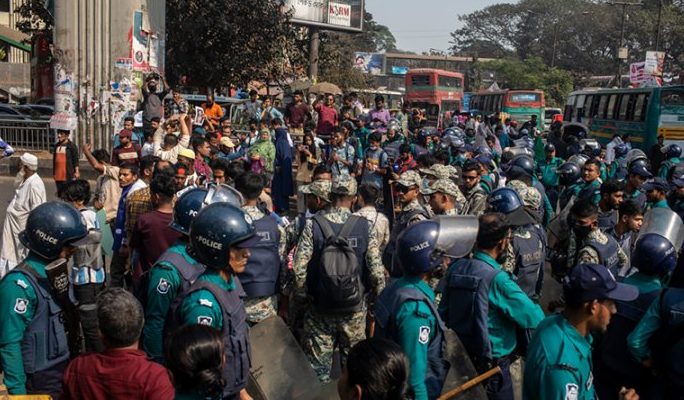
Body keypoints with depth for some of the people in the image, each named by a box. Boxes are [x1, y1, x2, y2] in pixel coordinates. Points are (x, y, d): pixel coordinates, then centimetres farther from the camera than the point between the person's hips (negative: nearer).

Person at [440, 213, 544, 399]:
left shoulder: (456, 268, -4)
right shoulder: (497, 279, -24)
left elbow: (443, 313, 5)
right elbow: (535, 318, -21)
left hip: (462, 358, 7)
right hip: (492, 364, -6)